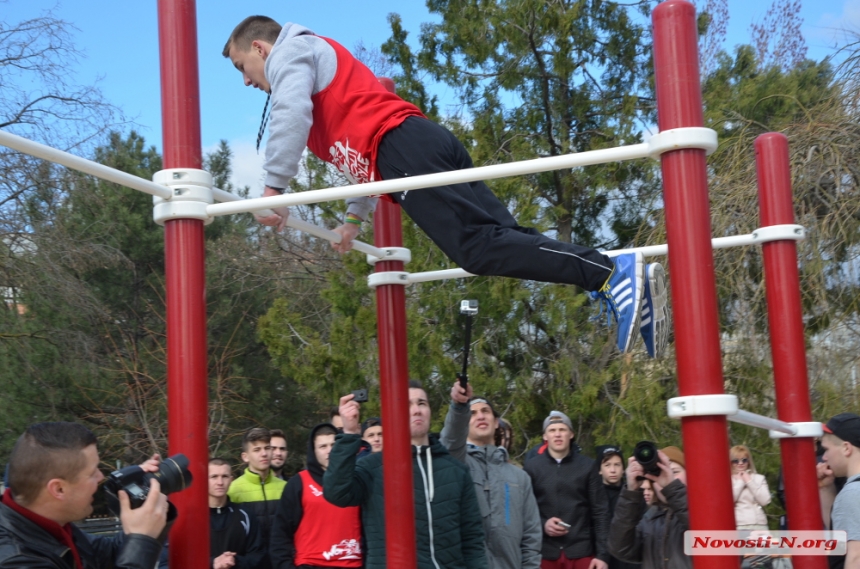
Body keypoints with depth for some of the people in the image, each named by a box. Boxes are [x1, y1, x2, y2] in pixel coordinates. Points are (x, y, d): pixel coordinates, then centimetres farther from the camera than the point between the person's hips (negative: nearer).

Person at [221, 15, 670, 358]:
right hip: (424, 144, 9)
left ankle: (615, 274, -33)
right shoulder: (320, 63, 40)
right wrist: (354, 217, 35)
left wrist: (273, 187, -9)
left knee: (479, 245, -21)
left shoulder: (290, 50, 12)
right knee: (496, 237, -4)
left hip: (404, 148, -9)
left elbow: (291, 115, -8)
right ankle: (621, 276, -17)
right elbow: (363, 147, 38)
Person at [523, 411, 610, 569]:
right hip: (545, 553, 0)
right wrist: (541, 524, -15)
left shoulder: (587, 466, 5)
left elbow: (600, 512, 4)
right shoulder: (532, 466, 4)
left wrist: (602, 554, -3)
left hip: (581, 552, 0)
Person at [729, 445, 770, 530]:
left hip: (759, 525, 3)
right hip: (738, 526, -3)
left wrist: (750, 482, -1)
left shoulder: (758, 478, 12)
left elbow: (765, 500, 0)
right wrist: (740, 482, -4)